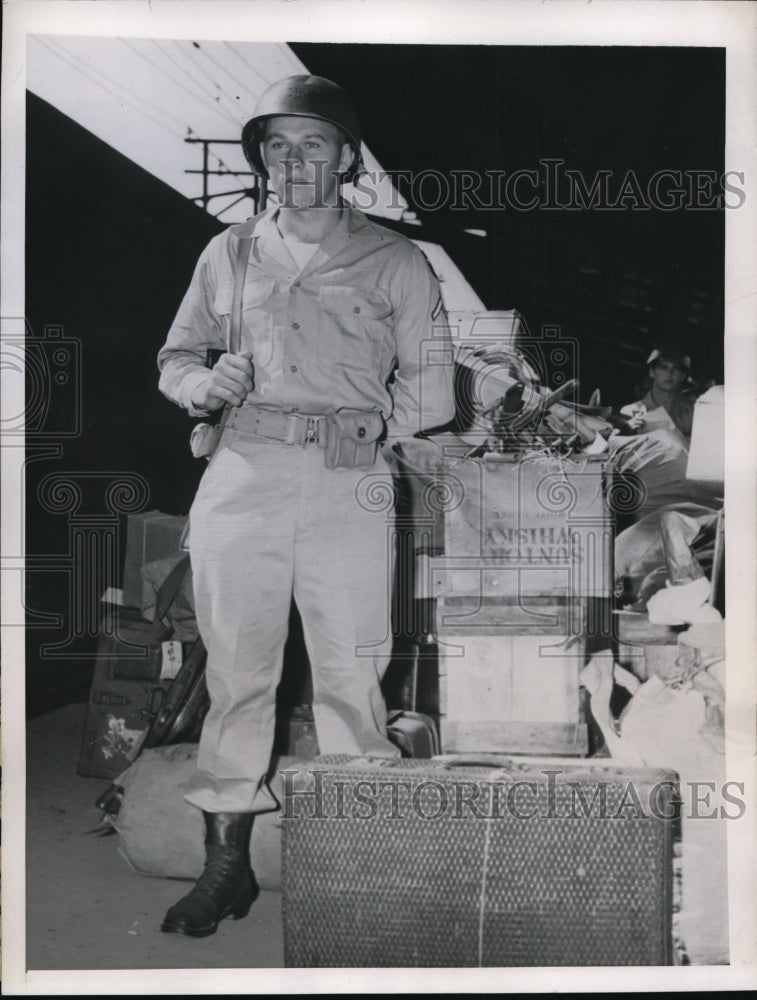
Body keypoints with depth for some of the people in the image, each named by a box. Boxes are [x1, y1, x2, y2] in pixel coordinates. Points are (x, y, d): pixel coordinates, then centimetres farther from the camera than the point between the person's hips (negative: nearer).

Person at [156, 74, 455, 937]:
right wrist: (206, 384, 0)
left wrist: (361, 428, 3)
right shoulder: (228, 254, 16)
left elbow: (430, 386, 9)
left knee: (351, 673, -1)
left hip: (350, 486, -2)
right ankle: (227, 858, 10)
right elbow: (175, 357, 20)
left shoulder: (396, 263, 9)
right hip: (240, 479, 2)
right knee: (235, 666, 2)